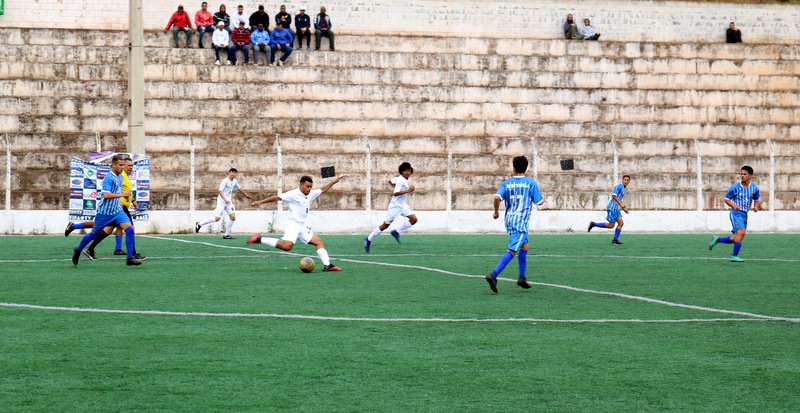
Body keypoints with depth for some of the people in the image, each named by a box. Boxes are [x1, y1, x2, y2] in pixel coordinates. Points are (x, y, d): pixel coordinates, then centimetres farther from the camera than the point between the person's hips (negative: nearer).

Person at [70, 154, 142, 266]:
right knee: (94, 234, 10)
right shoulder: (109, 177, -18)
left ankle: (130, 258, -13)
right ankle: (78, 251, 35)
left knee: (129, 229, -14)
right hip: (104, 212, -6)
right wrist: (122, 194, -30)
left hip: (117, 211, 6)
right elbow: (106, 195, -30)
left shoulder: (120, 177, 9)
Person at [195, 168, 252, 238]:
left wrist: (246, 195, 38)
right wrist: (225, 199, -33)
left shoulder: (234, 181, 8)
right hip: (221, 202, -7)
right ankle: (199, 224, 4)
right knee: (217, 219, -11)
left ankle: (226, 234, 3)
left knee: (233, 218, -6)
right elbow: (219, 191, -21)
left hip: (228, 202, 7)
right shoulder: (225, 181, -15)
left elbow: (239, 188, 27)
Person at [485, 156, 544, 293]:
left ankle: (522, 278, 22)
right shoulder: (531, 183, -3)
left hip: (509, 220, 5)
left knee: (525, 245, 24)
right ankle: (493, 275, -27)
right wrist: (543, 198, 25)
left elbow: (497, 197, -10)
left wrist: (496, 211, 6)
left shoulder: (506, 183, 4)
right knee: (512, 250, -11)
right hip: (521, 220, -5)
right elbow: (539, 202, 1)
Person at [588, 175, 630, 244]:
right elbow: (614, 195, -21)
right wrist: (621, 204, -25)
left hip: (616, 208, 9)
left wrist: (624, 209, 25)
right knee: (611, 225, -7)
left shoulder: (623, 189, 21)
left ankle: (615, 240, 0)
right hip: (611, 208, -9)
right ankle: (593, 224, 3)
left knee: (621, 223, -1)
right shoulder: (619, 186, -10)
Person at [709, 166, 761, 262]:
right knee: (741, 232, -24)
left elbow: (757, 200, 20)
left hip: (744, 214, 6)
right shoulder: (735, 187, -6)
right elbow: (727, 199, 2)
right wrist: (734, 206, -17)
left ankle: (717, 240, 28)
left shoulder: (754, 188, 6)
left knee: (736, 238, 7)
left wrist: (756, 206, -3)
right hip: (736, 213, -6)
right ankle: (735, 256, -16)